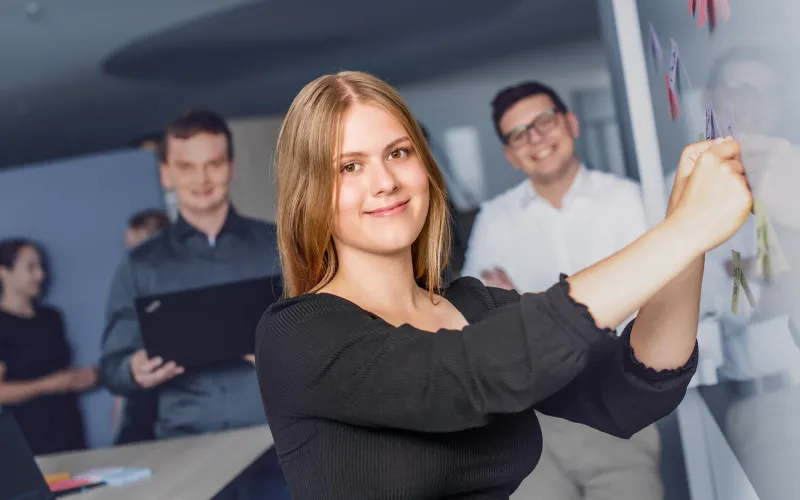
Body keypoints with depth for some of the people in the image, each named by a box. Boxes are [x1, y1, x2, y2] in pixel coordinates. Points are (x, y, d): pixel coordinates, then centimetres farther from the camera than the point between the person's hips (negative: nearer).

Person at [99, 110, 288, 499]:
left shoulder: (279, 246, 9)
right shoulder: (141, 265, 11)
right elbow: (112, 367, 10)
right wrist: (136, 372, -11)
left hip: (279, 441, 0)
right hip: (188, 449, 0)